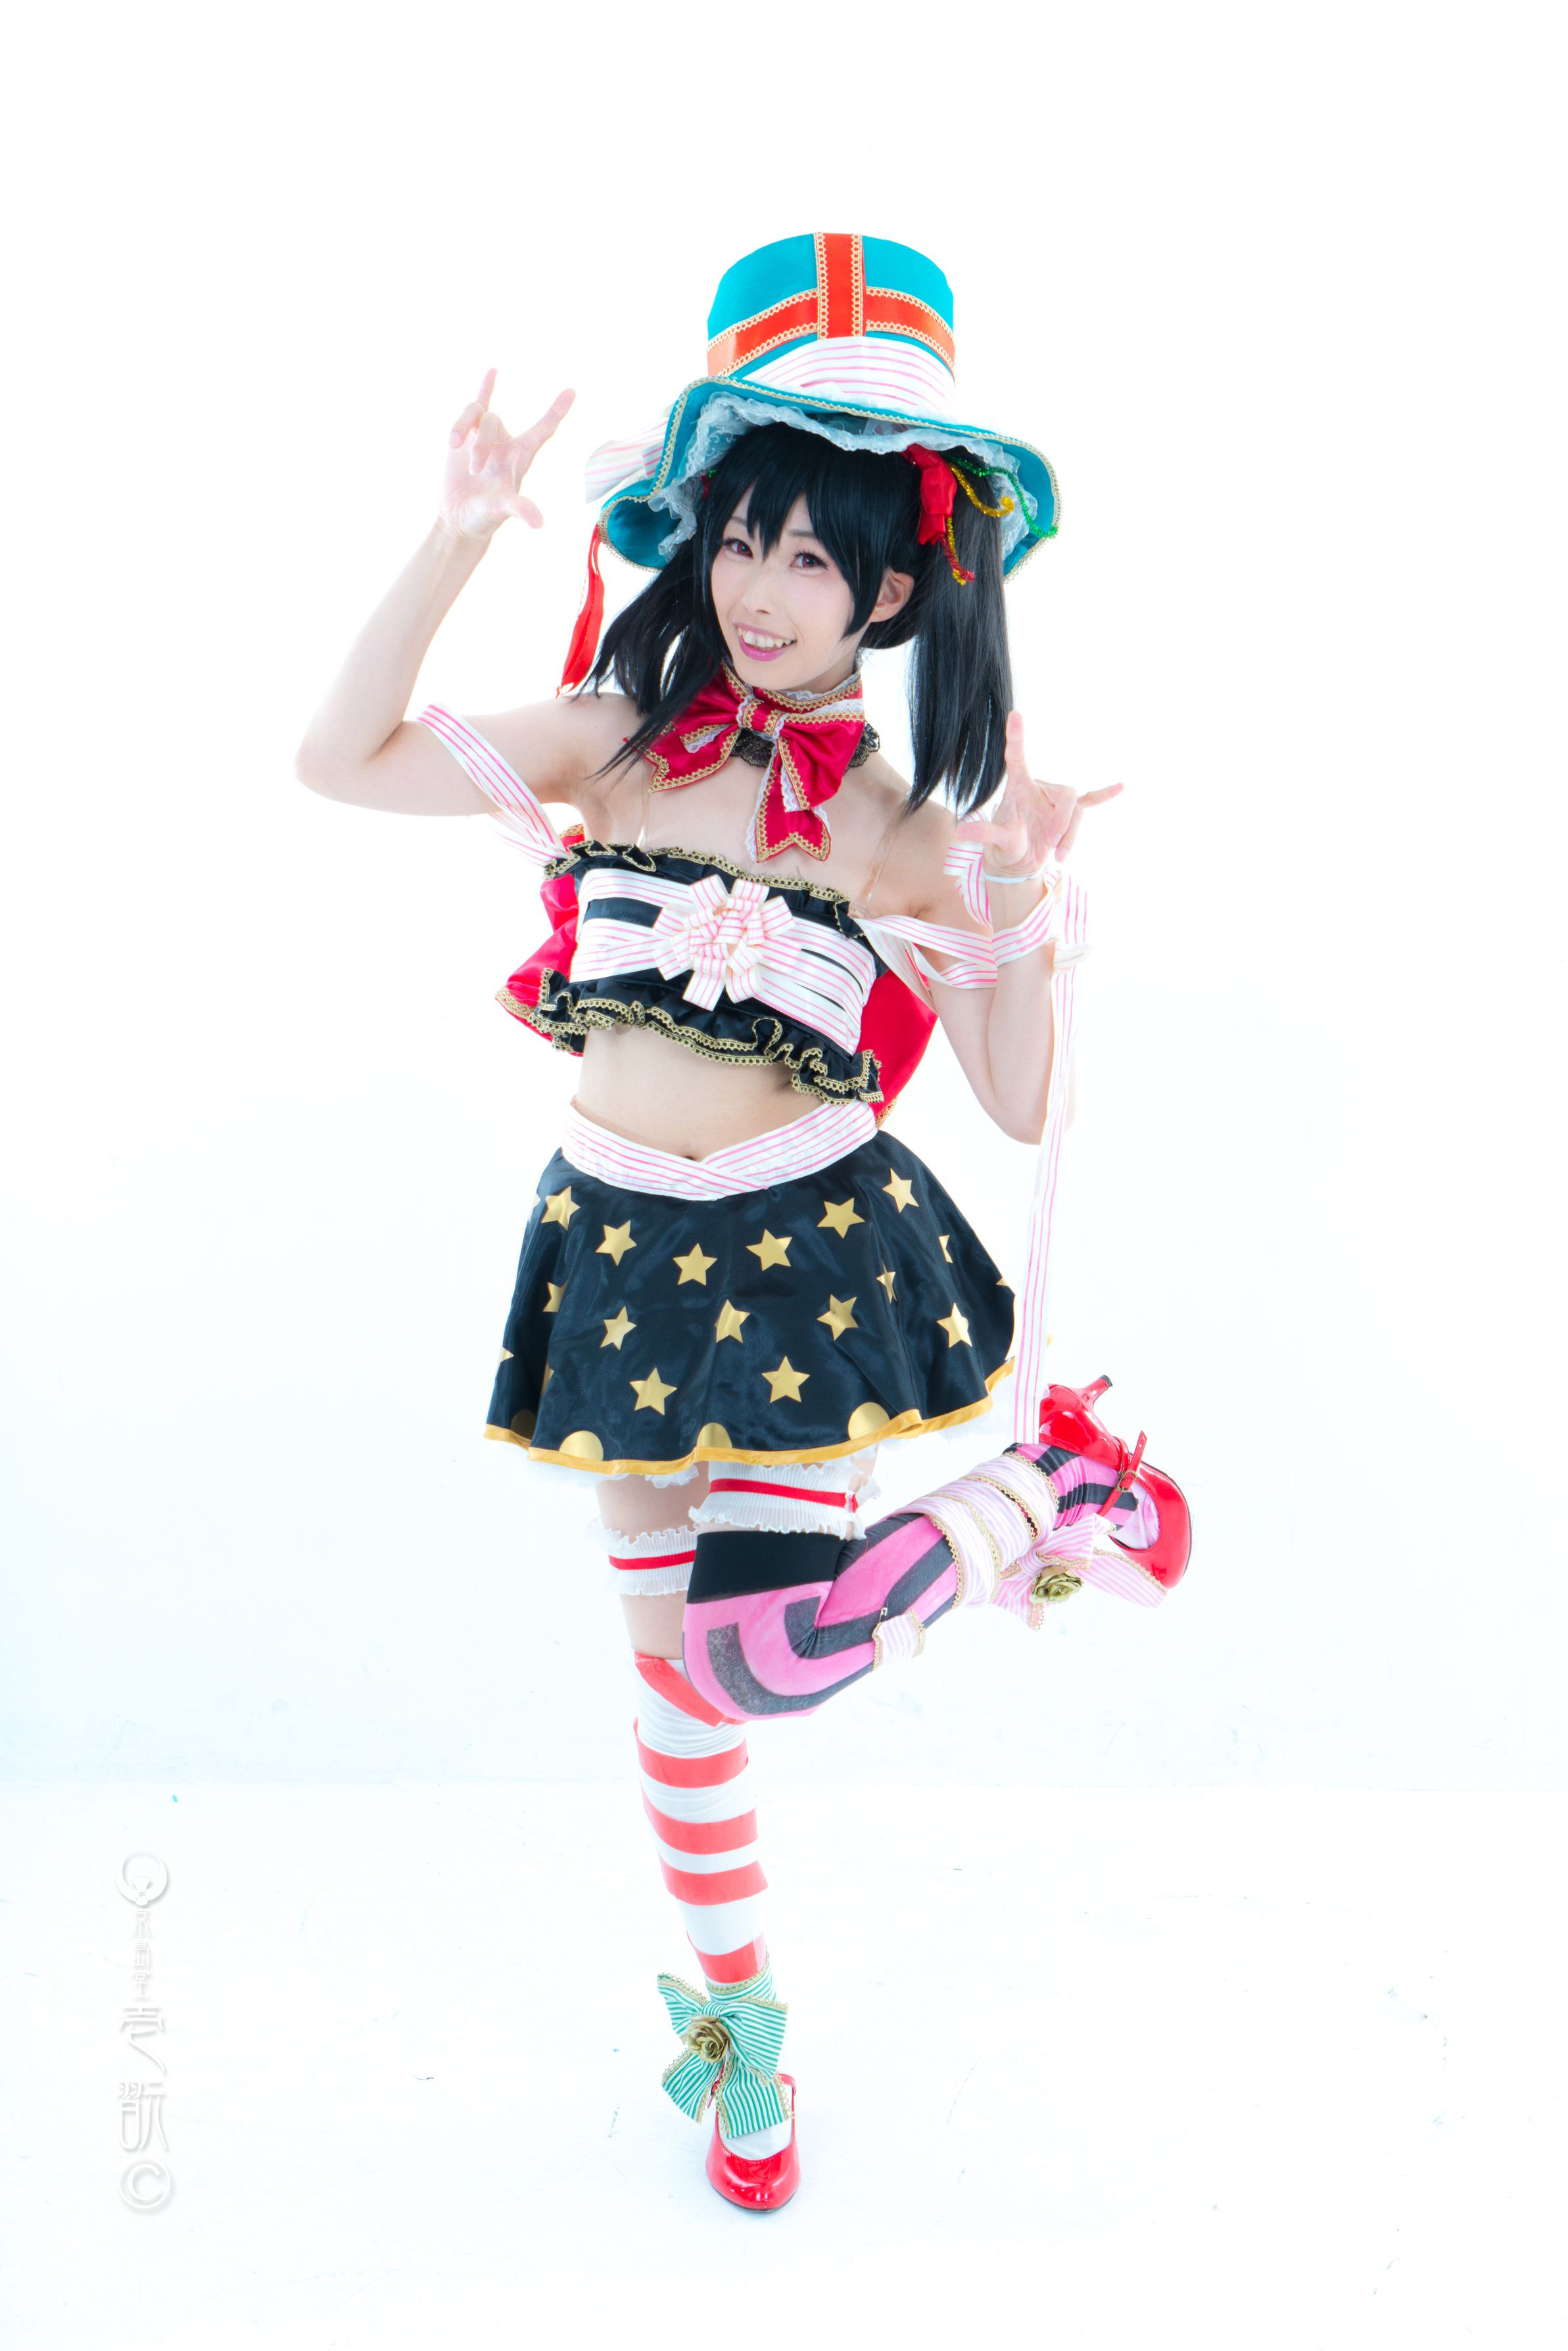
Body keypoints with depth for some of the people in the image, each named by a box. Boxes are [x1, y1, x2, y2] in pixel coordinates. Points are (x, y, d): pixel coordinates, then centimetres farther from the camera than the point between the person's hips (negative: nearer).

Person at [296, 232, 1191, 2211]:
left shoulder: (907, 828, -4)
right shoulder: (618, 739, 0)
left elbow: (1020, 1105, -4)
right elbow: (343, 760, -4)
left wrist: (1018, 908, -19)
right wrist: (455, 544, -12)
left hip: (811, 1249, -2)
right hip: (621, 1249, 3)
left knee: (761, 1658, -16)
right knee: (666, 1666, 11)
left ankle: (1032, 1495, 11)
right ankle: (734, 2000, 34)